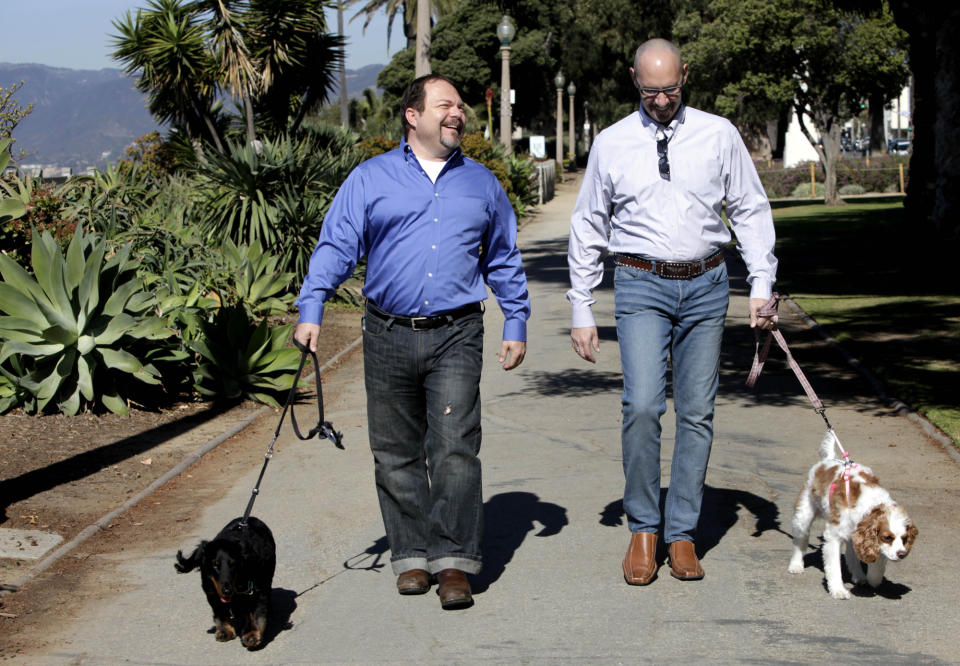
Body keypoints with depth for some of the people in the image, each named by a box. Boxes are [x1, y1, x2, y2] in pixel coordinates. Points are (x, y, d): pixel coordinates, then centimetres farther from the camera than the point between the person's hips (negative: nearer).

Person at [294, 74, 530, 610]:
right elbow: (336, 248, 2)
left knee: (455, 449, -11)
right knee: (397, 454, 5)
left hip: (455, 338, 0)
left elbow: (505, 261, 20)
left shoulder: (481, 184, 14)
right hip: (389, 337, 0)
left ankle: (454, 560, -6)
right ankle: (412, 555, 16)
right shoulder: (370, 180, 7)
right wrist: (311, 311, -10)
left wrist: (517, 326, 14)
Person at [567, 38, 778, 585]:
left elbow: (752, 210, 8)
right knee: (643, 406, -15)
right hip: (641, 285, -1)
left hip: (706, 284, 1)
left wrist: (762, 284, -3)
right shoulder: (612, 144, 4)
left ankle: (682, 532, 12)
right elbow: (588, 227, 9)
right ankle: (643, 530, 0)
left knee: (698, 413, 2)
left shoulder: (719, 135, 4)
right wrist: (581, 310, 6)